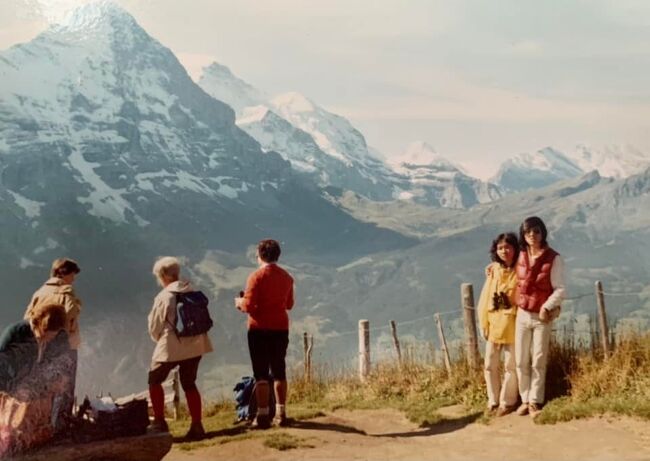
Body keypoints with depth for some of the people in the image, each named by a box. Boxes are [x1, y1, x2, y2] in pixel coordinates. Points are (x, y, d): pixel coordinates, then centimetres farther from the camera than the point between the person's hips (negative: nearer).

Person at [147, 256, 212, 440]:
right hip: (195, 344, 5)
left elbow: (154, 327, -1)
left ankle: (159, 422, 14)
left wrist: (159, 339, 19)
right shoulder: (192, 292, 3)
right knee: (189, 384, 15)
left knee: (155, 380, 15)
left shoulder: (163, 297, -12)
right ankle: (197, 426, 11)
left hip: (171, 347, -5)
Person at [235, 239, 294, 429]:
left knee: (261, 373, 0)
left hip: (260, 329, -5)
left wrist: (239, 302, 6)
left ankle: (263, 415, 0)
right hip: (281, 328, 5)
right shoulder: (287, 277, 6)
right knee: (279, 371, 12)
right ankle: (281, 414, 14)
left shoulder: (257, 276, -11)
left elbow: (249, 305, -14)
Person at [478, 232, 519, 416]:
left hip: (512, 325, -4)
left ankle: (507, 402, 19)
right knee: (490, 365, 10)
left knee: (510, 365, 5)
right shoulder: (493, 270, 4)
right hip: (493, 324, 4)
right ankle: (493, 401, 24)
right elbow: (484, 299, 5)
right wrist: (484, 323, 2)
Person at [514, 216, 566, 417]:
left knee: (538, 362, 3)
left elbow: (560, 289, -12)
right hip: (522, 315, 4)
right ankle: (525, 400, 16)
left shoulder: (554, 258, -11)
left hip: (542, 317, -4)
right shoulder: (521, 256, 4)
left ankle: (535, 402, 12)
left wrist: (547, 307, -22)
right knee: (521, 361, 6)